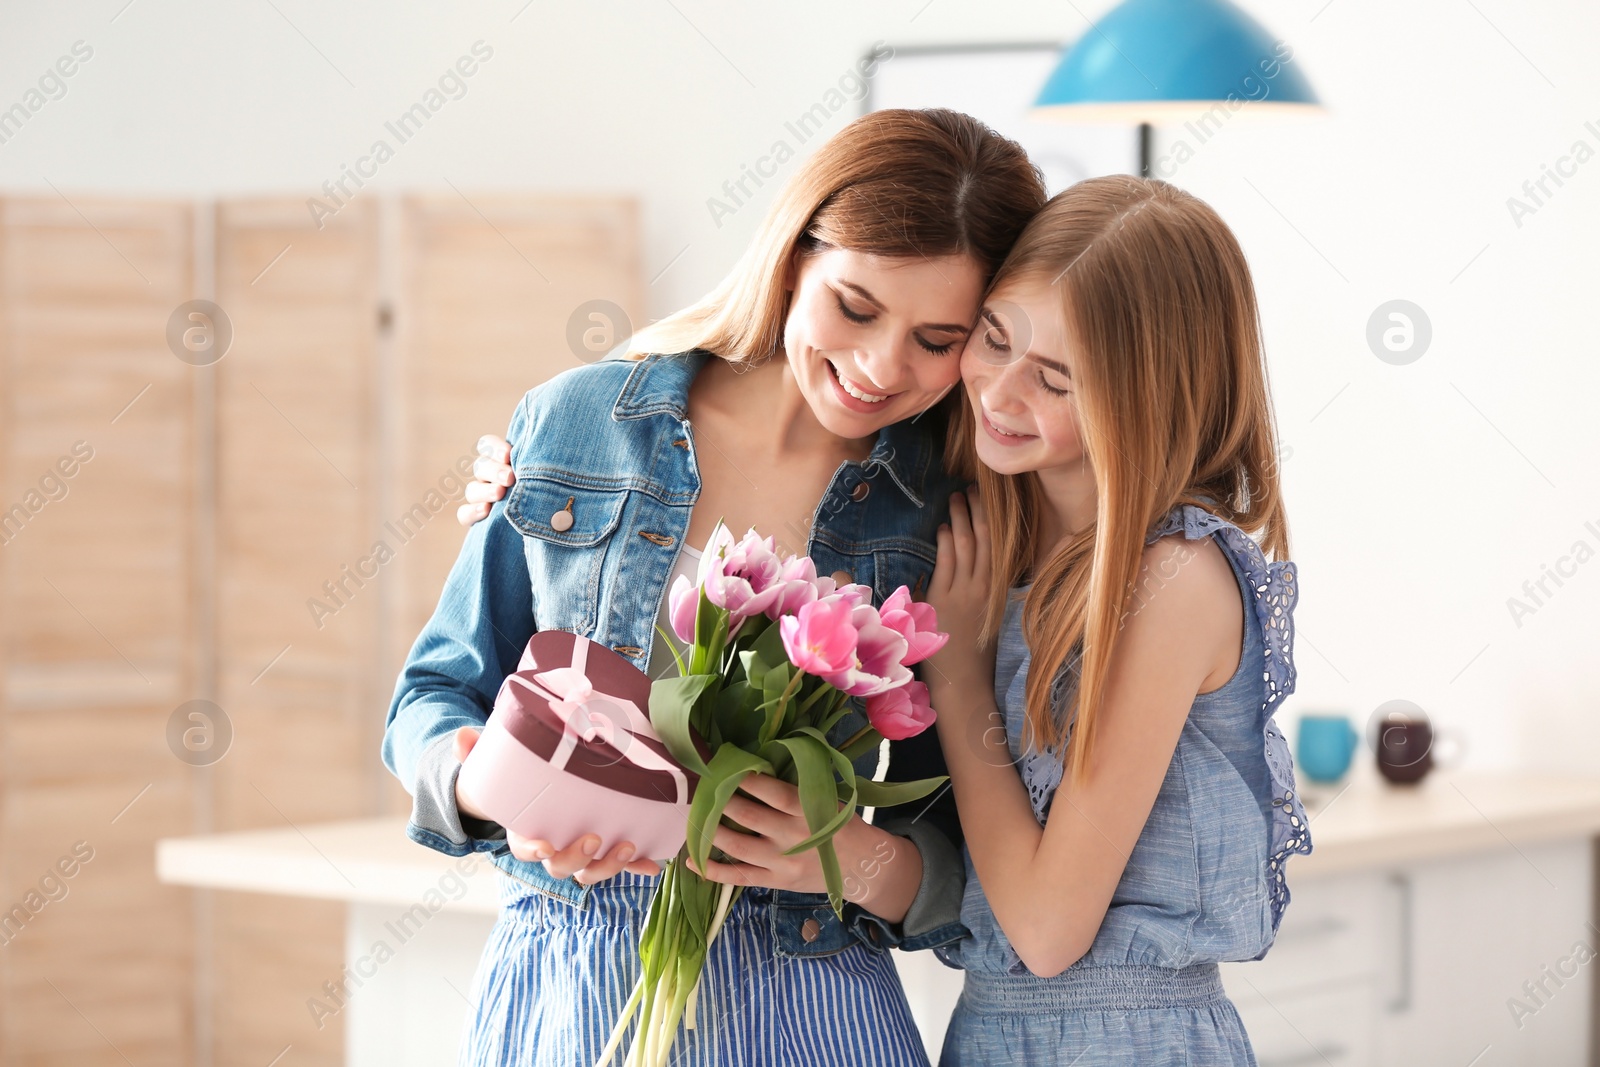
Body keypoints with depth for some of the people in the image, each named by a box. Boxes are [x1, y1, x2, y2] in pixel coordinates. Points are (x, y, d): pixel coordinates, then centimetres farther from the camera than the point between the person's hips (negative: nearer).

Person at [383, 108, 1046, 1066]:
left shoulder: (949, 521, -2)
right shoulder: (576, 424, -1)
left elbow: (965, 861, 2)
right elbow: (435, 700, 5)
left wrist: (860, 861, -19)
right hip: (559, 984, 1)